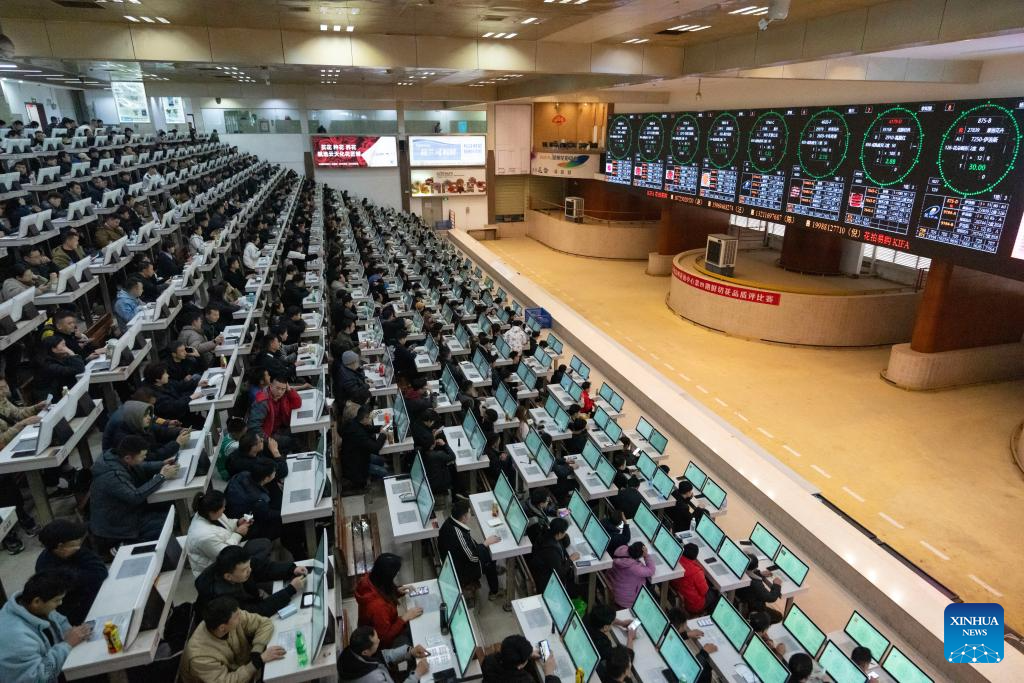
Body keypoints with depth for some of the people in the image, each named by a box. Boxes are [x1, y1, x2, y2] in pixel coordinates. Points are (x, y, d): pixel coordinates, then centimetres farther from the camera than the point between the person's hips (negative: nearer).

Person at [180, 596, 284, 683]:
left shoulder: (232, 616, -22)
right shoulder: (199, 656, -34)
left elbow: (265, 623, -13)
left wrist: (256, 651, -27)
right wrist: (259, 660, -34)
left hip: (241, 670, 6)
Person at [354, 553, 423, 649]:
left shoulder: (369, 579, -20)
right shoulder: (378, 605, -41)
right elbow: (385, 637, -27)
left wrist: (396, 591, -9)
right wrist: (405, 618, -25)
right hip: (383, 641, -7)